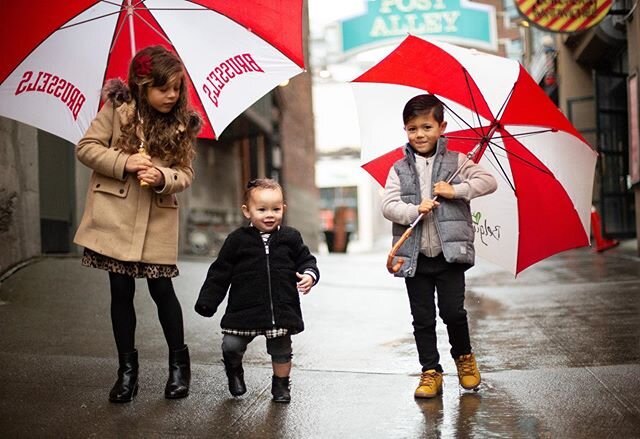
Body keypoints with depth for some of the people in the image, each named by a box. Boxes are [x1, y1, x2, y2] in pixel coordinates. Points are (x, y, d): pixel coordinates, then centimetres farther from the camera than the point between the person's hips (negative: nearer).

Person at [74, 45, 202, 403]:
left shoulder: (183, 124, 2)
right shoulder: (118, 109, -3)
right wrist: (124, 163, -16)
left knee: (161, 289, 0)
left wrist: (163, 177, -18)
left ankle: (179, 363, 19)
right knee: (121, 290, 4)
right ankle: (128, 368, 16)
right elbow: (86, 147, -1)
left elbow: (186, 174, 4)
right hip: (116, 215, 0)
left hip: (159, 219, 0)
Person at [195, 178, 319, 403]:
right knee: (231, 346, -5)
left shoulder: (290, 238, 0)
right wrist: (207, 302, -1)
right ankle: (235, 370, 29)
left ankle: (280, 384, 37)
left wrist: (309, 275, -12)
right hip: (245, 309, -1)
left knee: (281, 351, 12)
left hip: (282, 309, 1)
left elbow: (306, 259, 11)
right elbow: (220, 273, 1)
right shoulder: (237, 240, -3)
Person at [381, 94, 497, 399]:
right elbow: (388, 205, -4)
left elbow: (488, 182, -3)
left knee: (453, 310, -6)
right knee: (423, 319, 6)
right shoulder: (399, 169, 6)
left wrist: (455, 191, -14)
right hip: (415, 257, 2)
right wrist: (415, 210, -20)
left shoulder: (456, 162, 5)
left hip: (450, 252, -2)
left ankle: (464, 356, 22)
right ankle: (430, 372, 19)